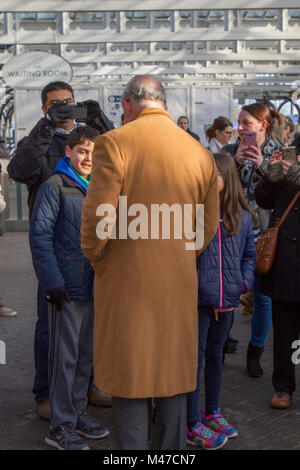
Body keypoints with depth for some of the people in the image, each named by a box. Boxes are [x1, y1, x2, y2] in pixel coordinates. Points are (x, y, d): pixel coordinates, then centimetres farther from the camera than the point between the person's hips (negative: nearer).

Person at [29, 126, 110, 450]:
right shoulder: (55, 187, -7)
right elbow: (40, 236, -12)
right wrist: (52, 282, -18)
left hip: (93, 286, 7)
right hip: (67, 287, -7)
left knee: (86, 354, 15)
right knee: (65, 356, 0)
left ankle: (77, 413, 29)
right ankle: (60, 427, 11)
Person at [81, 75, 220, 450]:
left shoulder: (114, 143, -11)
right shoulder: (200, 152, 3)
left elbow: (98, 218, -15)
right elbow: (209, 226, 9)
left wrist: (95, 258, 4)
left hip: (127, 282, -4)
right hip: (180, 286, 4)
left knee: (130, 383, 7)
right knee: (173, 381, 16)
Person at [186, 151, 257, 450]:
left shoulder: (242, 216, 4)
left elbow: (249, 254, 15)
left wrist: (245, 280, 2)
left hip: (227, 300, 5)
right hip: (197, 298, -5)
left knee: (215, 355, 20)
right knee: (195, 357, 1)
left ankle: (212, 413, 37)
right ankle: (192, 425, 13)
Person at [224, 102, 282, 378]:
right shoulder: (230, 151, 3)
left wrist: (263, 166, -19)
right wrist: (236, 163, -17)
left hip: (265, 233, 0)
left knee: (264, 296, 6)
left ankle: (255, 352, 23)